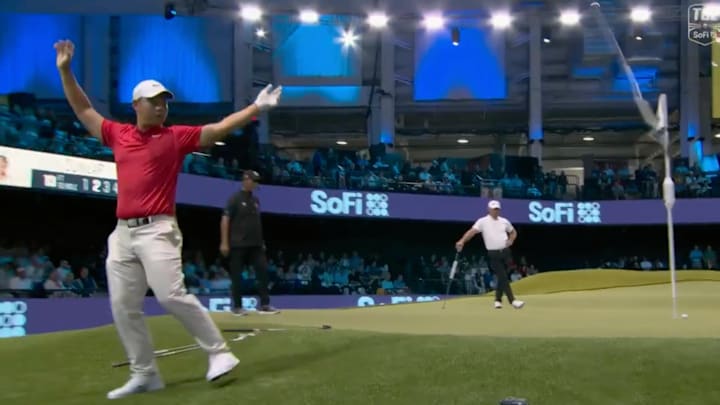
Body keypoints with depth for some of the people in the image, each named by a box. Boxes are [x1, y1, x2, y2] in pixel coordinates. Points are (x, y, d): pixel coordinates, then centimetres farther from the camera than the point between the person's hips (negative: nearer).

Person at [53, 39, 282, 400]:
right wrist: (66, 71, 19)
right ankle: (144, 374, 15)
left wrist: (257, 108, -11)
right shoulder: (118, 134, 13)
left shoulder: (176, 136, 2)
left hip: (157, 230, -5)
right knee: (124, 308, 5)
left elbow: (219, 129, -4)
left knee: (171, 296, -17)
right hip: (122, 232, 6)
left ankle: (219, 353, -4)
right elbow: (84, 111, 23)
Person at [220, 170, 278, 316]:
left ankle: (264, 305, 1)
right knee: (237, 276, 1)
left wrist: (262, 241, 17)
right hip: (238, 244, -6)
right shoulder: (235, 199, -6)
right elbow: (225, 220, -10)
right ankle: (237, 306, 10)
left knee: (263, 271, -1)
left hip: (255, 244, 6)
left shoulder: (255, 200, 14)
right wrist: (224, 242, -17)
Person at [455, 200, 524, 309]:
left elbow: (513, 232, 24)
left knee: (501, 278, 9)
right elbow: (472, 231, -16)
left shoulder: (504, 221, 10)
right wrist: (462, 241, -31)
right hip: (494, 254, -4)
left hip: (505, 252, 4)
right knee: (503, 277, -10)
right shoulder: (482, 221, -4)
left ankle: (498, 300, 23)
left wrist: (511, 240, 3)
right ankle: (512, 300, -13)